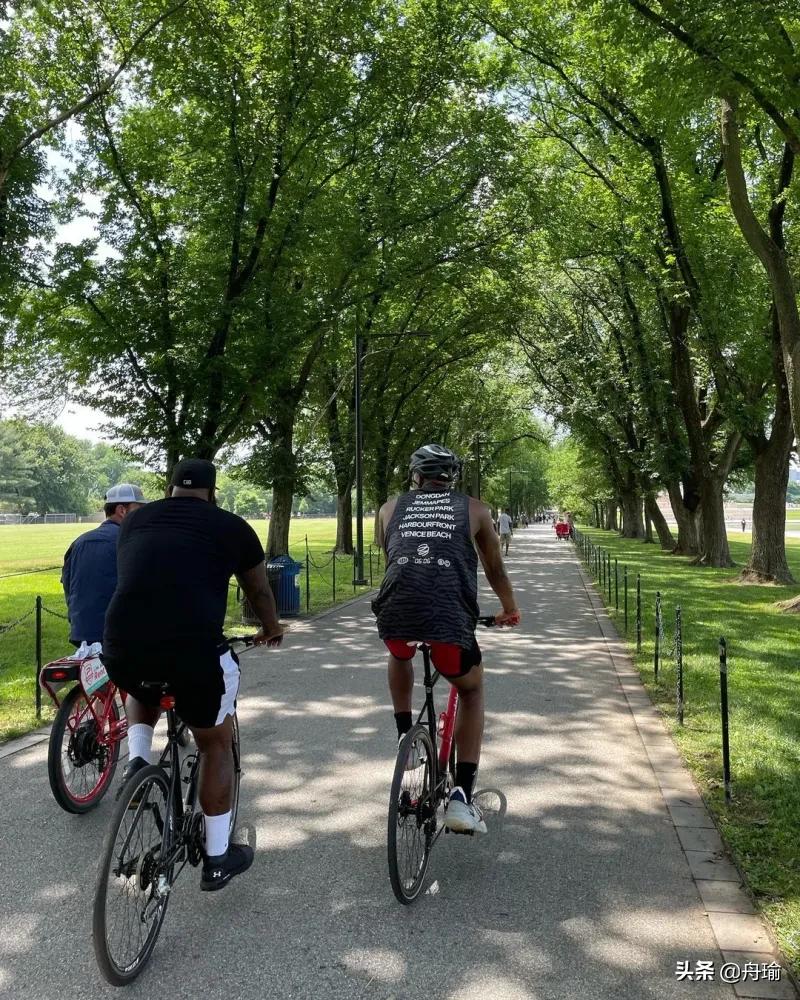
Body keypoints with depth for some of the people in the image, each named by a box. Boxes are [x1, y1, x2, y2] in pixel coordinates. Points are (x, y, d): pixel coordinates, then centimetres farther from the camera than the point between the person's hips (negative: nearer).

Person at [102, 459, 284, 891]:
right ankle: (217, 858, 29)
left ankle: (137, 760, 17)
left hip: (121, 649, 4)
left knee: (143, 691, 39)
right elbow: (259, 591, 22)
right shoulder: (231, 526, 9)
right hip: (193, 651, -3)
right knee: (216, 744, 21)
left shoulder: (135, 521, 18)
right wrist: (271, 630, 43)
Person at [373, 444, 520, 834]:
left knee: (400, 655, 40)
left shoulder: (391, 508, 23)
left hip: (394, 614, 2)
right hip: (450, 618, -1)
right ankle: (462, 797, 17)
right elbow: (495, 570, 31)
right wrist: (510, 610, 49)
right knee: (472, 691, 27)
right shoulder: (473, 509, 20)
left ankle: (405, 736, 30)